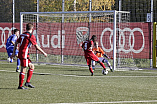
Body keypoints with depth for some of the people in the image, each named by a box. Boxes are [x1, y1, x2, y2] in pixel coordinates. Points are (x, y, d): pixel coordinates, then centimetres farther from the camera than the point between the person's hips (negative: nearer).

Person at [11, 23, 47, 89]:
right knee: (23, 69, -4)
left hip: (20, 53, 8)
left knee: (31, 66, 15)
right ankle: (20, 86, -2)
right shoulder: (31, 36, -9)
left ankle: (27, 82, 12)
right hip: (24, 54, -8)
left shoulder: (22, 35, 14)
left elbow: (16, 43, 16)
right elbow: (36, 47, -9)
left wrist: (14, 52, 22)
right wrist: (43, 53, 1)